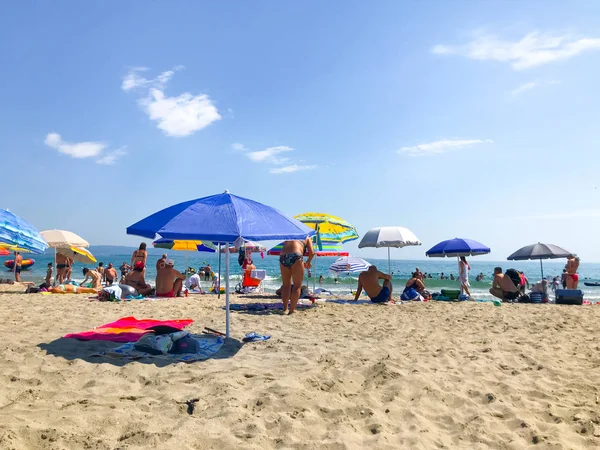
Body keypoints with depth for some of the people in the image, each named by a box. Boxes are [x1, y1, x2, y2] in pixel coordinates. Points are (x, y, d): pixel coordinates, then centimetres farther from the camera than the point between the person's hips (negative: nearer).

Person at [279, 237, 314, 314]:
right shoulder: (307, 238, 21)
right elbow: (312, 253, 9)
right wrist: (308, 262, 29)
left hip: (283, 257, 4)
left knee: (286, 285, 17)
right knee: (297, 285, 7)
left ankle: (285, 309, 18)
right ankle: (292, 309, 5)